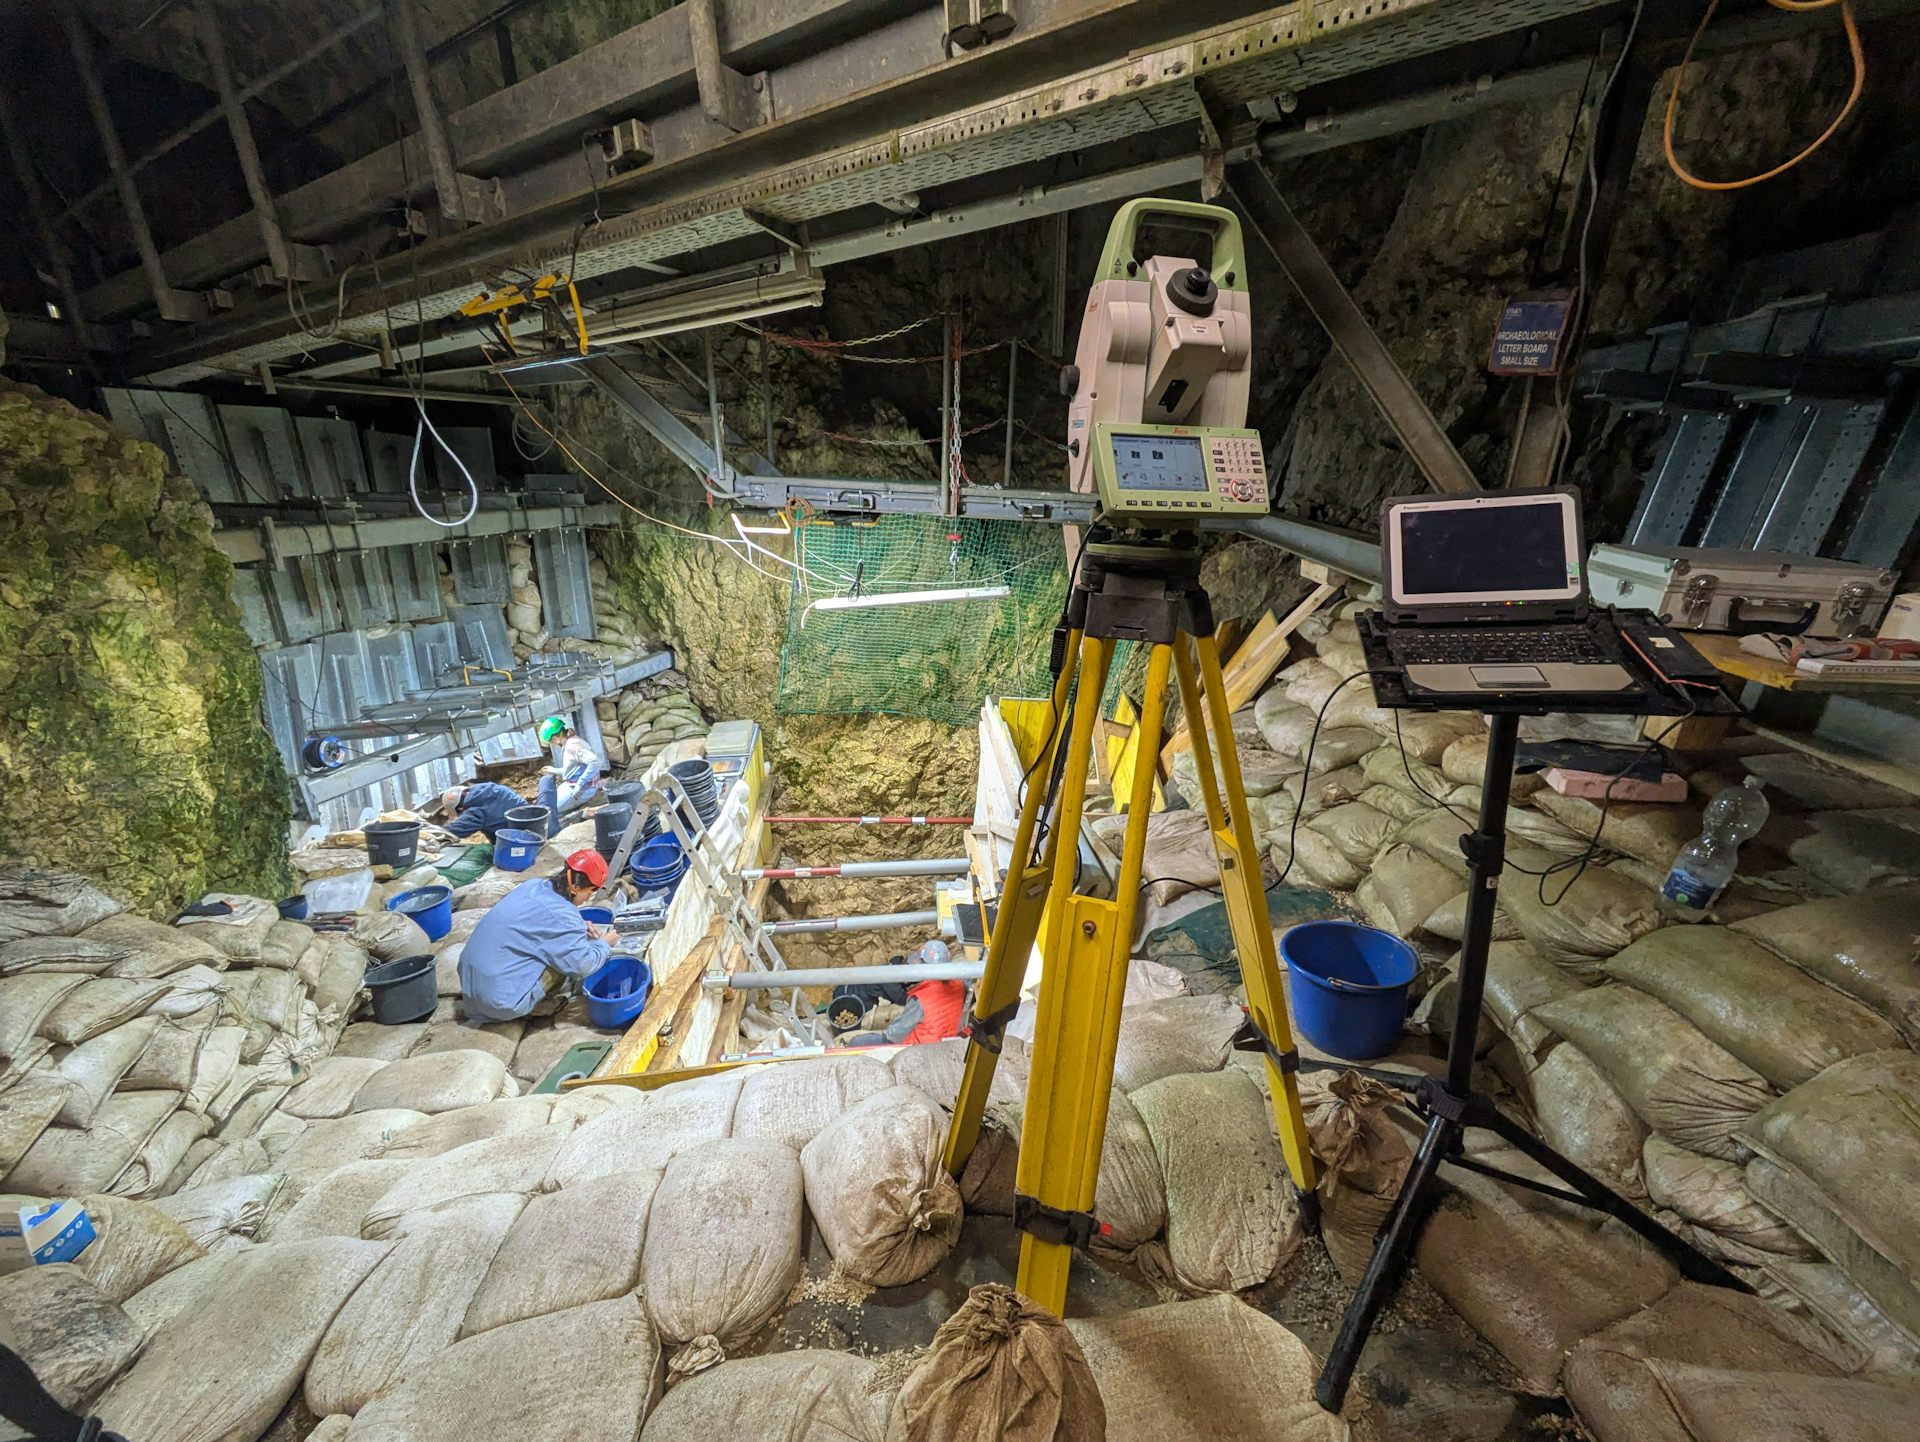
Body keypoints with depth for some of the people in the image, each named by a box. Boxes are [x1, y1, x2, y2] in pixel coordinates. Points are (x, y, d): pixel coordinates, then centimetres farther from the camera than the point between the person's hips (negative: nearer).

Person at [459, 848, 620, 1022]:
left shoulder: (534, 885, 1)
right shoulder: (561, 914, -23)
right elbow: (584, 965, -16)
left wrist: (578, 925, 10)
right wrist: (604, 944, 2)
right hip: (500, 999, -9)